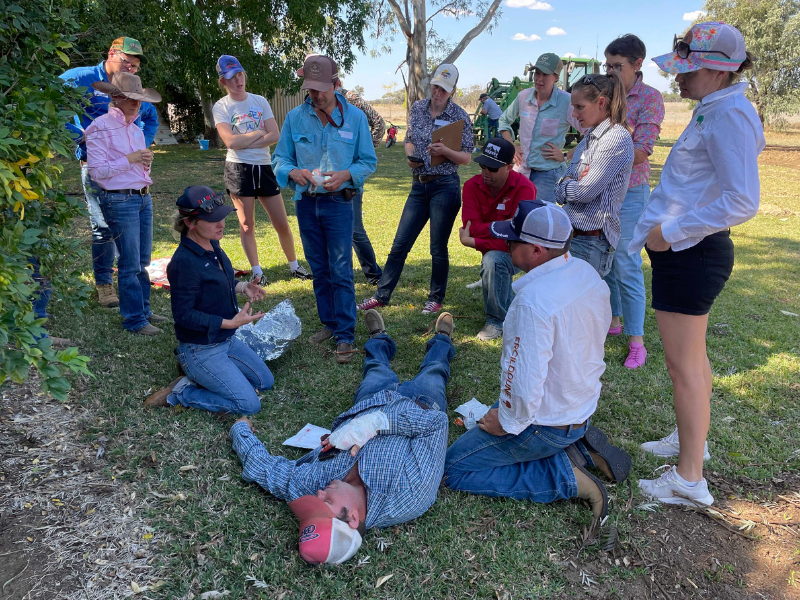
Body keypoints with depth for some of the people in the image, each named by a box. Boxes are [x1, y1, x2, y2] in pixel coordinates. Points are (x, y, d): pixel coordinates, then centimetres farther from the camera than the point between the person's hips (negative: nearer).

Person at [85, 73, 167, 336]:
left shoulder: (135, 128, 15)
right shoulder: (100, 128, -8)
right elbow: (96, 171, -12)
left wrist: (145, 161, 2)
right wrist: (130, 159, -16)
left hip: (144, 197, 7)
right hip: (119, 200, -7)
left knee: (143, 261, 12)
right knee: (130, 264, -3)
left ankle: (143, 309, 24)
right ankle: (134, 319, 7)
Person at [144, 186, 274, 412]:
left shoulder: (212, 246, -1)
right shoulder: (184, 262, -27)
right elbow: (184, 314, -24)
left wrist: (241, 287, -3)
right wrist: (230, 323, -27)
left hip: (227, 340, 9)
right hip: (202, 349, -9)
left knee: (265, 381, 18)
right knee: (250, 404, -8)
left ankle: (198, 376, 20)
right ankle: (180, 393, 4)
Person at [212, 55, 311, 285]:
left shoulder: (260, 101, 7)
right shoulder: (221, 107, -2)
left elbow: (275, 135, -5)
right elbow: (231, 141, -16)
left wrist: (245, 142, -11)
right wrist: (259, 132, -6)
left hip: (265, 167, 3)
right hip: (238, 169, -2)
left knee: (282, 223, 5)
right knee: (247, 225, 4)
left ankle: (295, 266, 21)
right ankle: (257, 272, 14)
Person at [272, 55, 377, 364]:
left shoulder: (355, 117, -2)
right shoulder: (295, 117, 2)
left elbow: (368, 161, 0)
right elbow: (280, 158, 6)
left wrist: (345, 174, -19)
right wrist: (293, 172, -17)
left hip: (338, 202, -3)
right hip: (306, 202, 3)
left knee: (341, 271, -5)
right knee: (318, 269, 13)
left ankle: (345, 336, 2)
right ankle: (329, 323, 28)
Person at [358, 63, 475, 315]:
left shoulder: (460, 116, -5)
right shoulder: (417, 108, 7)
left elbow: (467, 158, -4)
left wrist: (445, 151, -22)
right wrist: (411, 156, -5)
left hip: (445, 187, -4)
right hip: (419, 185, 4)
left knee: (438, 249, 3)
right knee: (400, 244, 6)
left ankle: (436, 299, 22)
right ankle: (382, 295, 17)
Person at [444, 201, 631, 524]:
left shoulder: (533, 301, -32)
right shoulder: (587, 273, -4)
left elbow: (525, 383, -32)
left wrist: (507, 422, -12)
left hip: (546, 422, -9)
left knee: (453, 468, 0)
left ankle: (564, 476, -6)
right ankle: (580, 448, 13)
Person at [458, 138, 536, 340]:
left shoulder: (524, 188, -23)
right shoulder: (472, 186, -10)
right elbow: (472, 228, -17)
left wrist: (472, 242, -30)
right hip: (492, 249, 6)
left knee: (493, 261, -32)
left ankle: (497, 322, -15)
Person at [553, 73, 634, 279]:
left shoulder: (617, 138, -11)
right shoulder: (589, 137, 17)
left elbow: (586, 191, -16)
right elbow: (560, 192, 13)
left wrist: (564, 184, 2)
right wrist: (568, 182, -8)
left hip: (591, 241, -8)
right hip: (572, 233, 8)